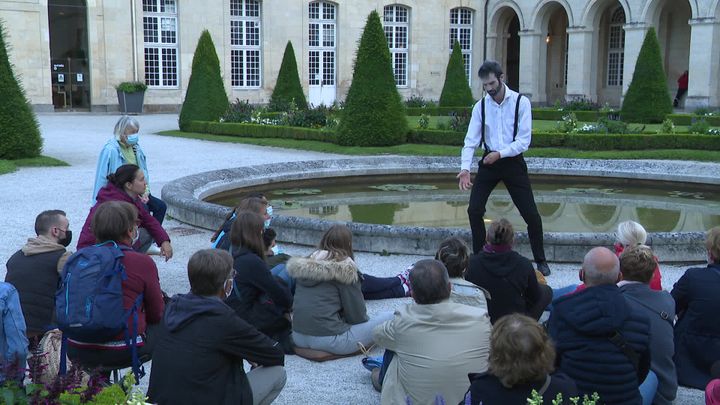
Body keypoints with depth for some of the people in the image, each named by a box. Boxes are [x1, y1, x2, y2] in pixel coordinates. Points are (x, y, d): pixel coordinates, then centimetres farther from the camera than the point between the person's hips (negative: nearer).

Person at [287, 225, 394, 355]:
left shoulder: (304, 265, 11)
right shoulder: (345, 268, -7)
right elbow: (357, 315, -5)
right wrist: (365, 319, 17)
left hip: (298, 338, 6)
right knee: (390, 318, 1)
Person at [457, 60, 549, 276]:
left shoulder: (521, 103, -9)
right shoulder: (480, 106, -2)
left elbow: (524, 141, -12)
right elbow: (471, 140, -6)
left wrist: (500, 153, -22)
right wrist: (465, 168, -19)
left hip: (513, 162, -2)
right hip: (489, 162, 2)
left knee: (531, 214, -2)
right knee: (474, 210, -3)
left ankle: (540, 260, 16)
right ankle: (478, 257, 15)